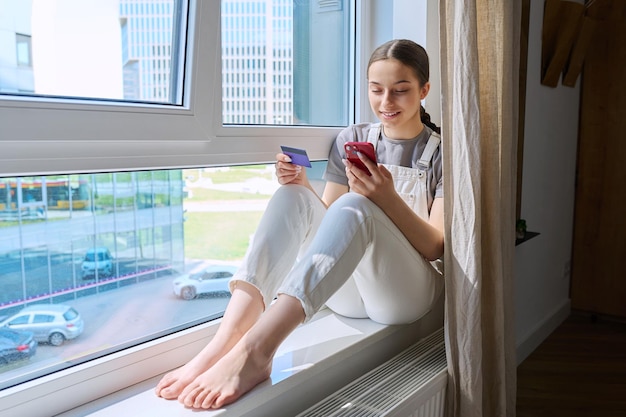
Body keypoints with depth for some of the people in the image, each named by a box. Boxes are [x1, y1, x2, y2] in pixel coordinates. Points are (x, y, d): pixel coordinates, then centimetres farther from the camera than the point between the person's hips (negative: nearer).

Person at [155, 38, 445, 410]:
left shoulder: (441, 152, 2)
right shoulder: (351, 139, 12)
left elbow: (436, 247, -7)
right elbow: (327, 222, 10)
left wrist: (389, 198, -24)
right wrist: (302, 185, -10)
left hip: (406, 292, -3)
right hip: (344, 290, 4)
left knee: (354, 206, -33)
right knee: (292, 196, -21)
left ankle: (253, 352, -47)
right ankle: (223, 343, -37)